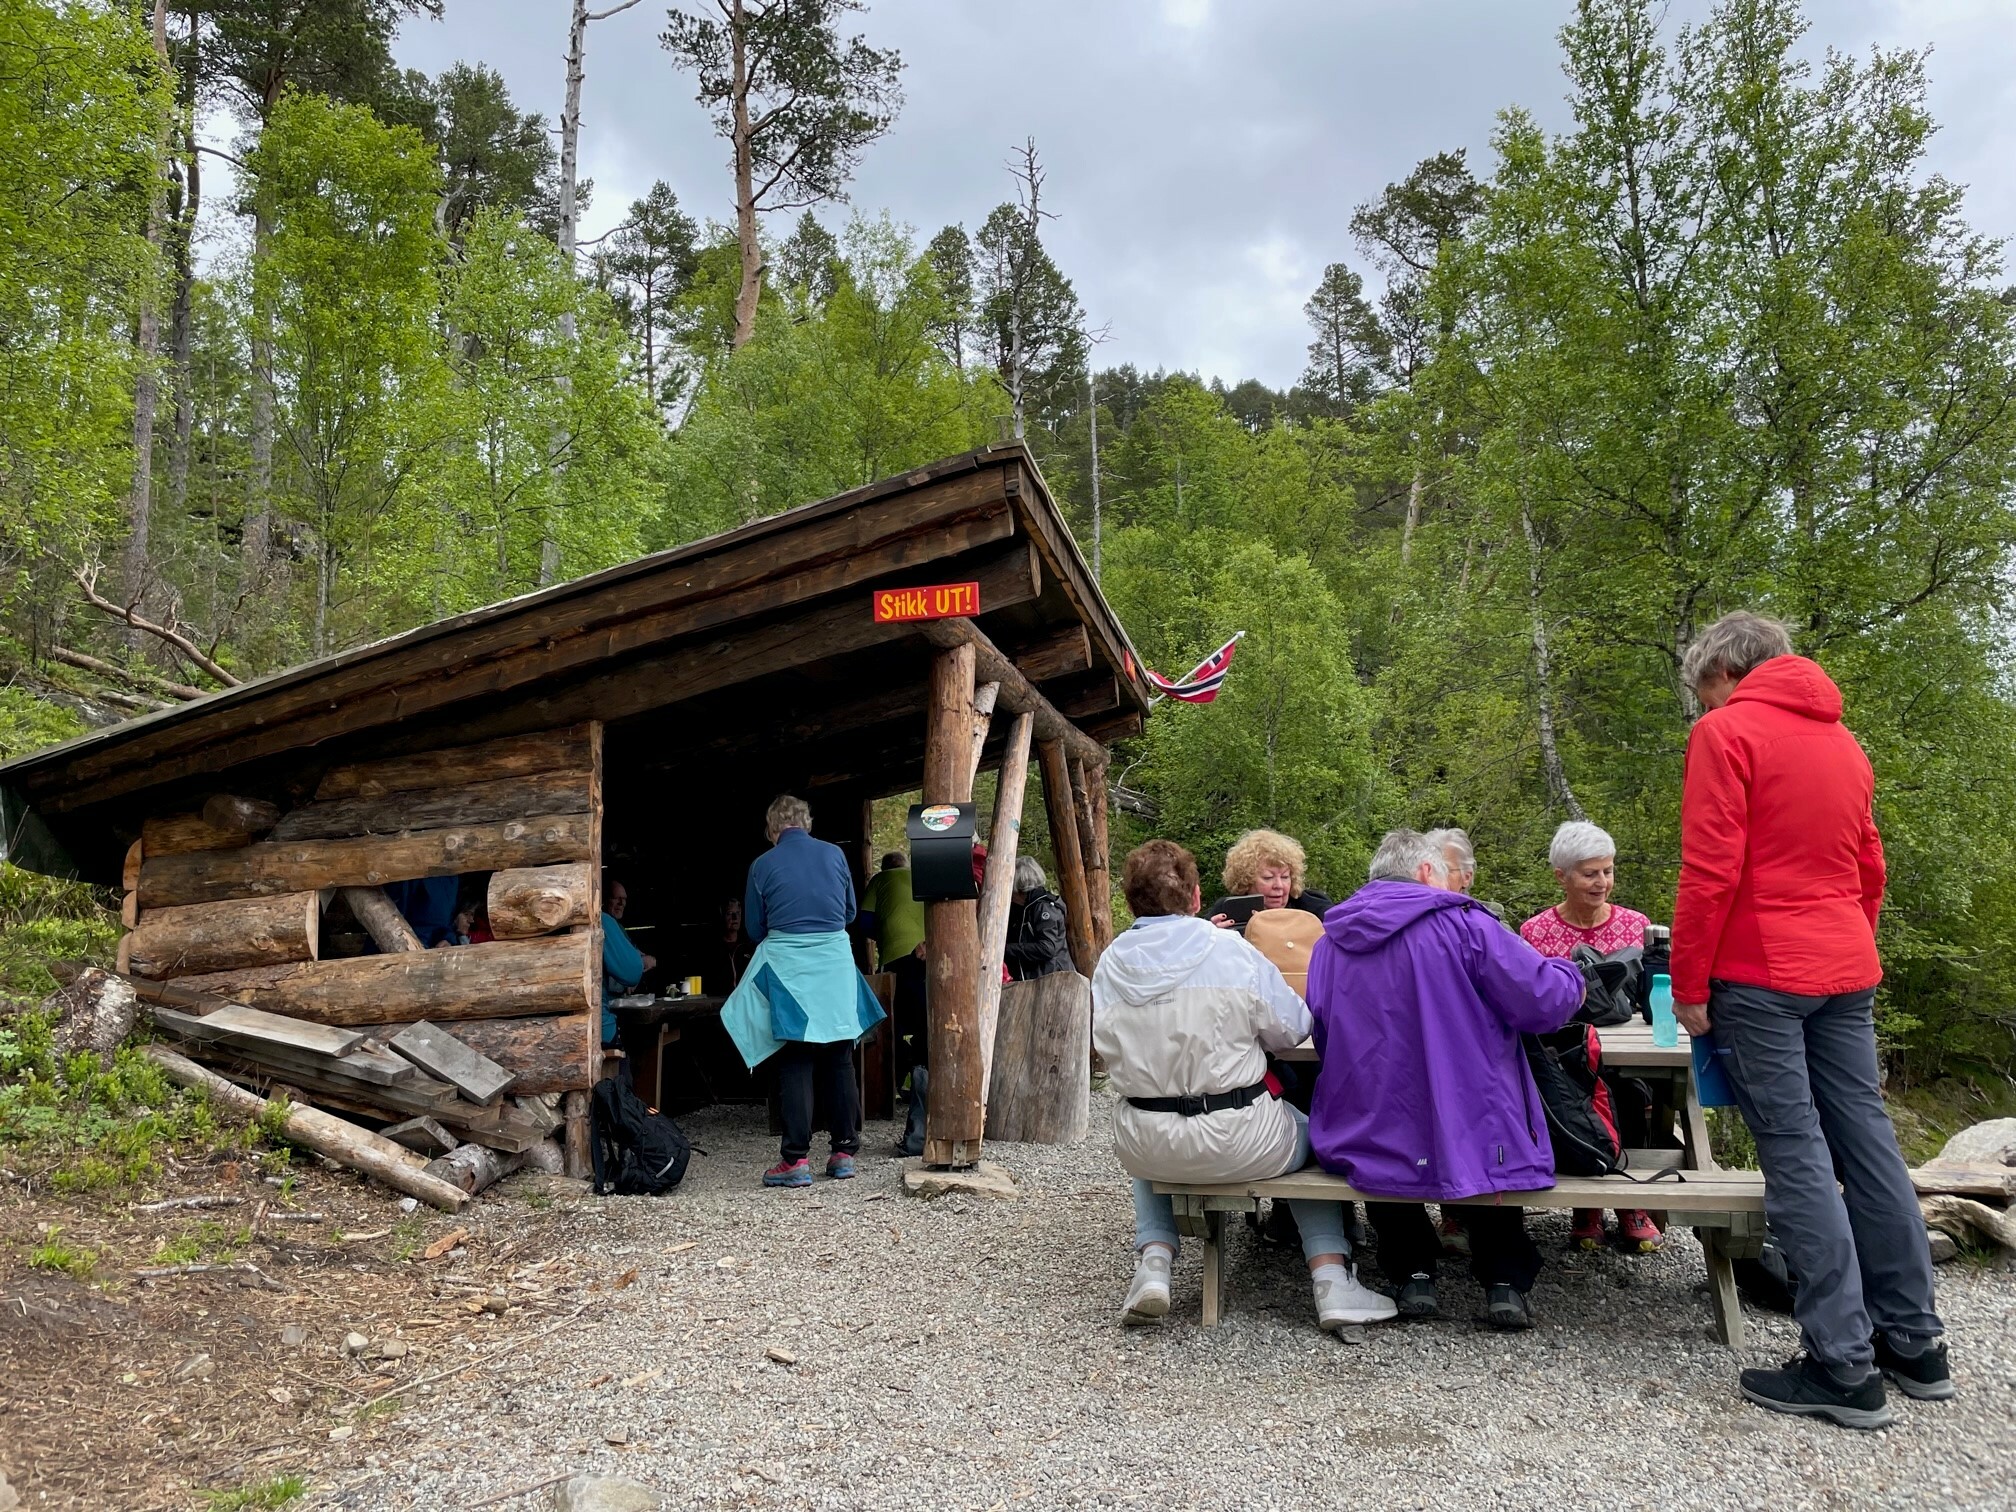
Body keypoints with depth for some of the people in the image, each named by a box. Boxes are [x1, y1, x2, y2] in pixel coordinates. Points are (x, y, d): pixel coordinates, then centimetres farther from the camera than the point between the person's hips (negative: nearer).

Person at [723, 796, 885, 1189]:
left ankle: (796, 1160, 0)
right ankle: (845, 1151, 16)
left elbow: (754, 929, 7)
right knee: (839, 1061, 10)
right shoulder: (835, 855, 5)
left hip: (787, 968, -2)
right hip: (836, 963, 2)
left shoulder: (763, 865, -1)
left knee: (795, 1065, 1)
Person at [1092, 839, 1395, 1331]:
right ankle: (1332, 1281, 19)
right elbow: (1292, 1030, -3)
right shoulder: (1231, 951, -11)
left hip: (1144, 1147, 2)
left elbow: (1110, 1047, 7)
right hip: (1237, 1143, -2)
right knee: (1310, 1135, 30)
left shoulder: (1109, 964, -3)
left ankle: (1153, 1262, 20)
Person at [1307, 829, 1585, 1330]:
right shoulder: (1462, 925, -9)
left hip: (1366, 1147, 3)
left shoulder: (1328, 944, 6)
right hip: (1472, 1146, -2)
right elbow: (1548, 1000, -9)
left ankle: (1413, 1274, 24)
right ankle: (1504, 1283, 23)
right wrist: (1568, 975, 14)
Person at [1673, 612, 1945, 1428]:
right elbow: (1869, 868, 19)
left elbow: (1710, 871, -14)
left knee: (1798, 1161, -4)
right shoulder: (1841, 739, 16)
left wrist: (1688, 984, -8)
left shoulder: (1726, 733, -7)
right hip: (1846, 971, 7)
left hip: (1760, 974, -7)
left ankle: (1845, 1367, -1)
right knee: (1867, 1144, 12)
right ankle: (1914, 1343, 20)